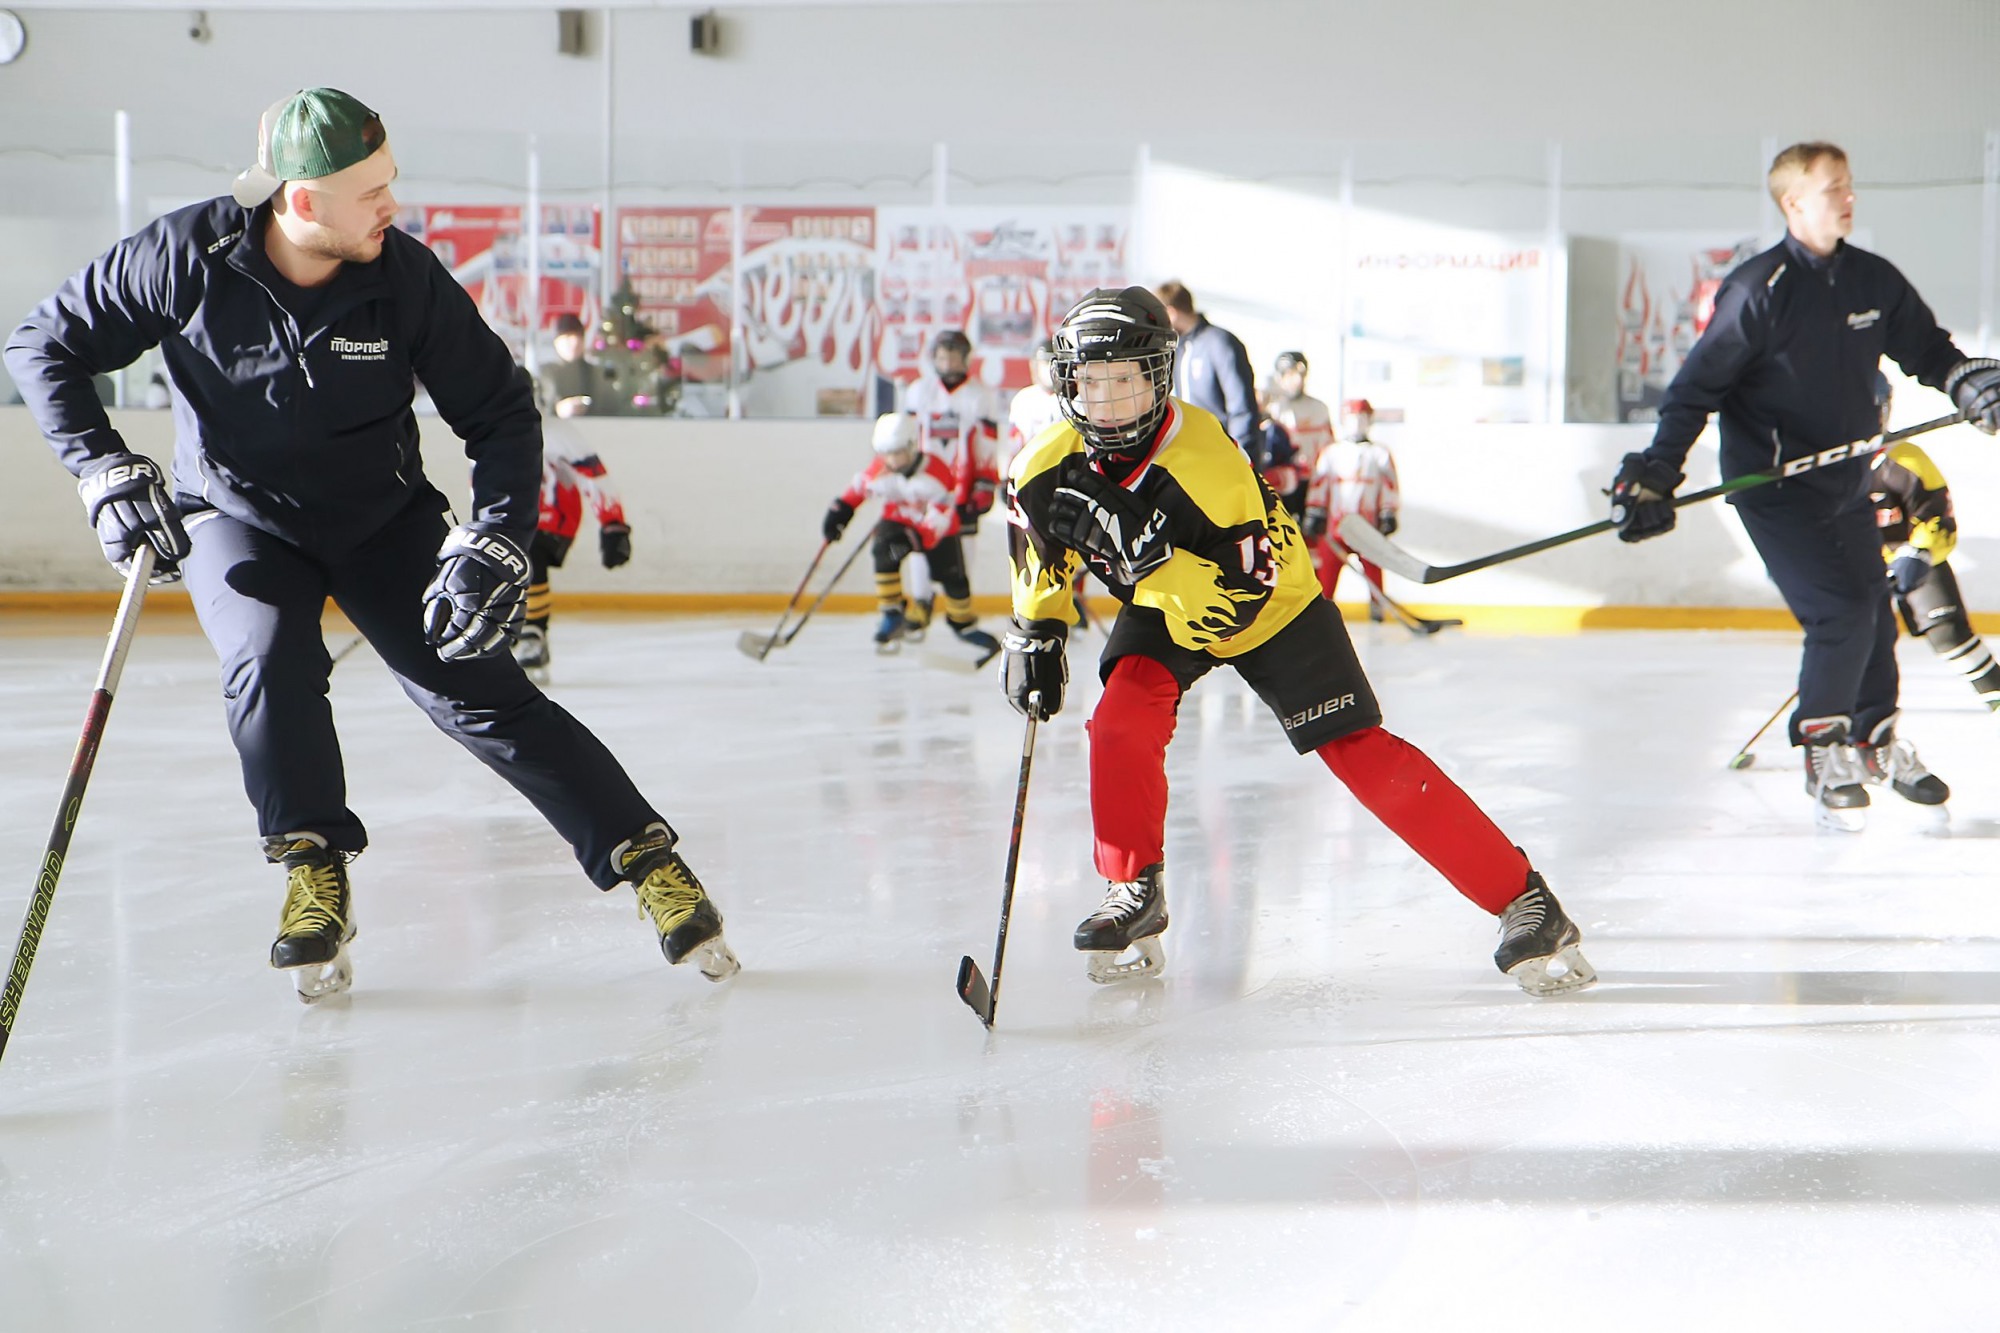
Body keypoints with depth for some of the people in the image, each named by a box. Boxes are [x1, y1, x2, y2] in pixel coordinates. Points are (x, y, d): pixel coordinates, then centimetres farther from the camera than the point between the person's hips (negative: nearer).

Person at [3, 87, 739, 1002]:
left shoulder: (406, 278, -19)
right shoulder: (188, 257, -21)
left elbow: (501, 412, -8)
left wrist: (496, 540, -20)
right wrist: (104, 471, -20)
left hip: (384, 518, 0)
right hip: (236, 519, 0)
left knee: (476, 691, -10)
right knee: (271, 659, -28)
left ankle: (647, 859, -3)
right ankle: (315, 878, -10)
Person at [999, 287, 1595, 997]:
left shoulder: (1207, 460, -36)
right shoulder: (1051, 466, -18)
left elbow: (1233, 599, -39)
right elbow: (1036, 545, 5)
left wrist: (1145, 548, -49)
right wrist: (1035, 632, 1)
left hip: (1270, 605, -5)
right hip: (1159, 610, 5)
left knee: (1360, 753, -12)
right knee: (1123, 719, -23)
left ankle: (1520, 895, -6)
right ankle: (1133, 894, -2)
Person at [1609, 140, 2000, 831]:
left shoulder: (1874, 280, 1)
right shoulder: (1758, 289, -17)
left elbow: (1925, 348, 12)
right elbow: (1698, 385, -14)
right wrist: (1656, 473, -18)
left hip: (1846, 478, 6)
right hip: (1773, 485, -6)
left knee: (1875, 610, 11)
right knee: (1842, 614, -14)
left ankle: (1875, 736, 33)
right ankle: (1823, 746, 5)